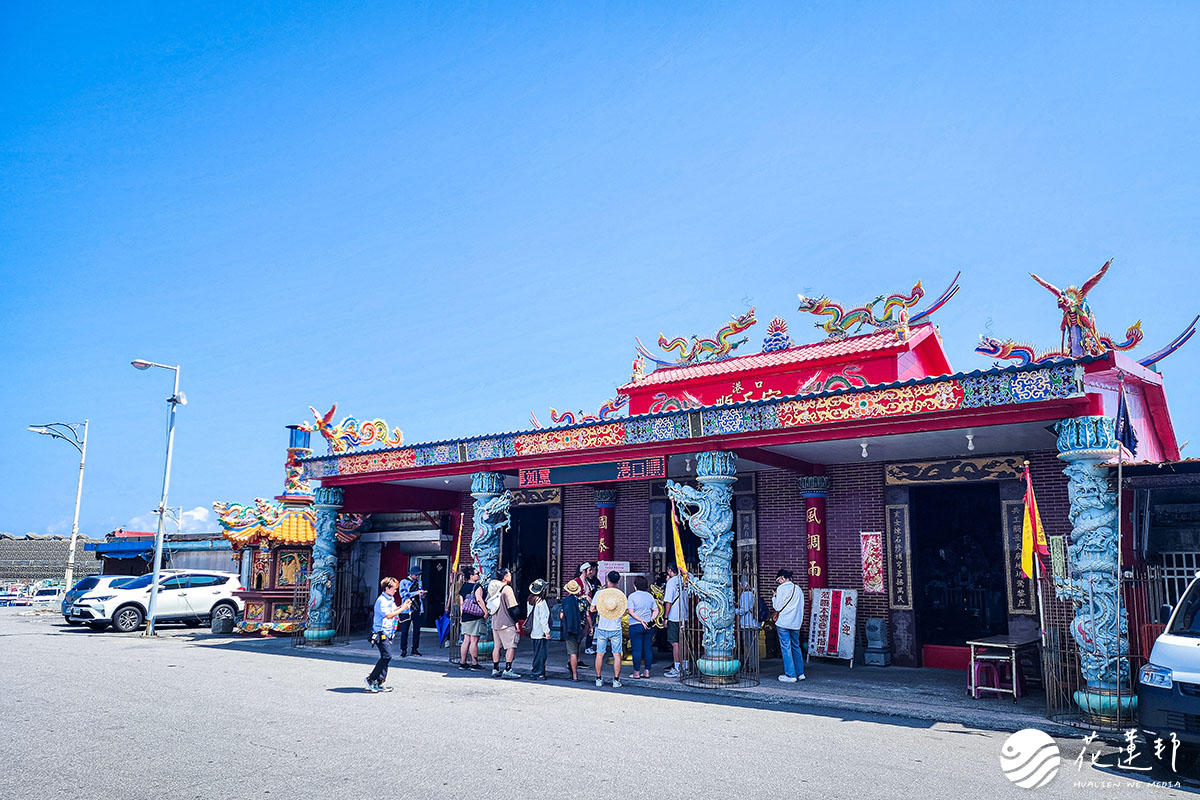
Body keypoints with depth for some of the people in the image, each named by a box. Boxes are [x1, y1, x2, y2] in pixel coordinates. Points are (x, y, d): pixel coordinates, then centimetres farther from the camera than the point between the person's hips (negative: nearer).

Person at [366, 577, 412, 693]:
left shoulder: (391, 599, 15)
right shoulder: (382, 600, -14)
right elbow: (388, 615, -21)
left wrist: (401, 606, 9)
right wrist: (402, 609, -17)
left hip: (388, 633, 10)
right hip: (381, 632, -10)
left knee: (386, 657, 7)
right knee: (387, 655, -17)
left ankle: (380, 683, 10)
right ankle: (371, 679, -7)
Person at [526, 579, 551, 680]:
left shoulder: (530, 601, 8)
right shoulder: (542, 602, -15)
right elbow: (543, 619, -16)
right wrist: (547, 631, -11)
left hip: (533, 633, 8)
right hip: (541, 632, -8)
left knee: (537, 653, 15)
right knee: (540, 654, -2)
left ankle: (534, 673, 19)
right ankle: (538, 673, -1)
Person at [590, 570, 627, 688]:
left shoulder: (599, 593, -6)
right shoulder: (621, 594, -7)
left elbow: (592, 609, 0)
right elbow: (625, 612, -3)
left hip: (602, 628, 1)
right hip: (616, 629, -1)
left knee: (600, 654, 10)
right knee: (617, 655, 6)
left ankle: (598, 679, 15)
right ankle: (616, 680, 6)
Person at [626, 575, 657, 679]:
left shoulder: (632, 596, -6)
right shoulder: (650, 596, 8)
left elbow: (631, 612, -14)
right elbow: (656, 610, 8)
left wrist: (641, 620, -14)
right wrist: (651, 620, 0)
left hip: (636, 626, -4)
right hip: (648, 627, 4)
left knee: (637, 650, 0)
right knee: (647, 649, 9)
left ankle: (637, 672, 3)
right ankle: (647, 671, 12)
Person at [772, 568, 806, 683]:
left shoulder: (781, 588, -8)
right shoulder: (798, 589, 10)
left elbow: (777, 606, -8)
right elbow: (801, 607, 16)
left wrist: (774, 597, 10)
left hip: (783, 622, -6)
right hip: (796, 622, 6)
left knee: (786, 647, -1)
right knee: (796, 646, 16)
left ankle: (790, 675, -1)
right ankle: (800, 673, 19)